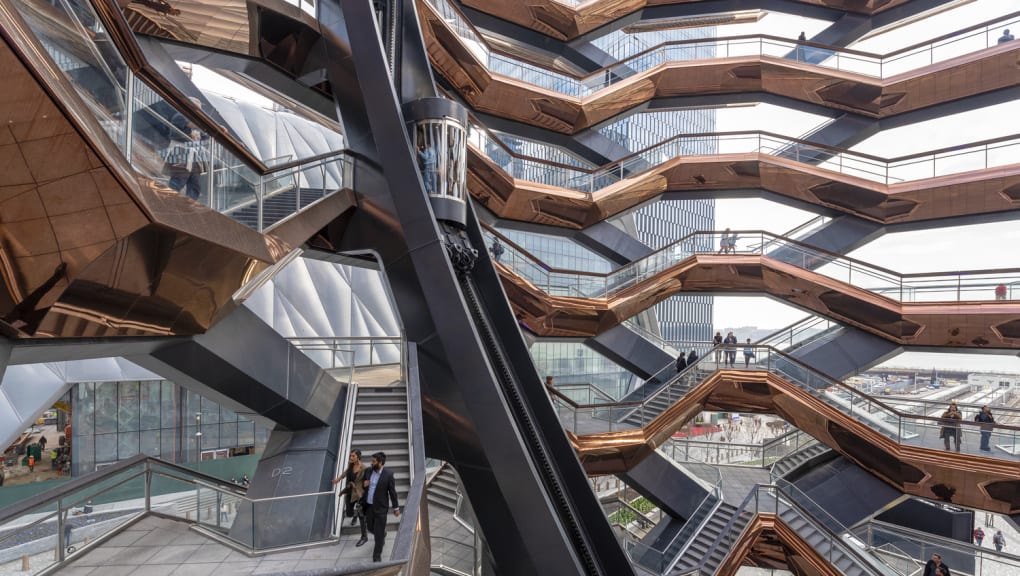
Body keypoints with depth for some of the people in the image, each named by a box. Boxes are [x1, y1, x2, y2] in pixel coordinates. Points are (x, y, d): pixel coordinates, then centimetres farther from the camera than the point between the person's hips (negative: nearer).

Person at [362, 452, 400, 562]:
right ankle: (383, 534, 53)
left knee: (378, 533, 1)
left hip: (380, 508, -5)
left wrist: (396, 508, -3)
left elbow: (392, 492, -9)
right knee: (371, 528, 21)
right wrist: (364, 484, -12)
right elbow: (363, 484, 13)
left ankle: (377, 556, 19)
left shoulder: (388, 475, -17)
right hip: (368, 506, 6)